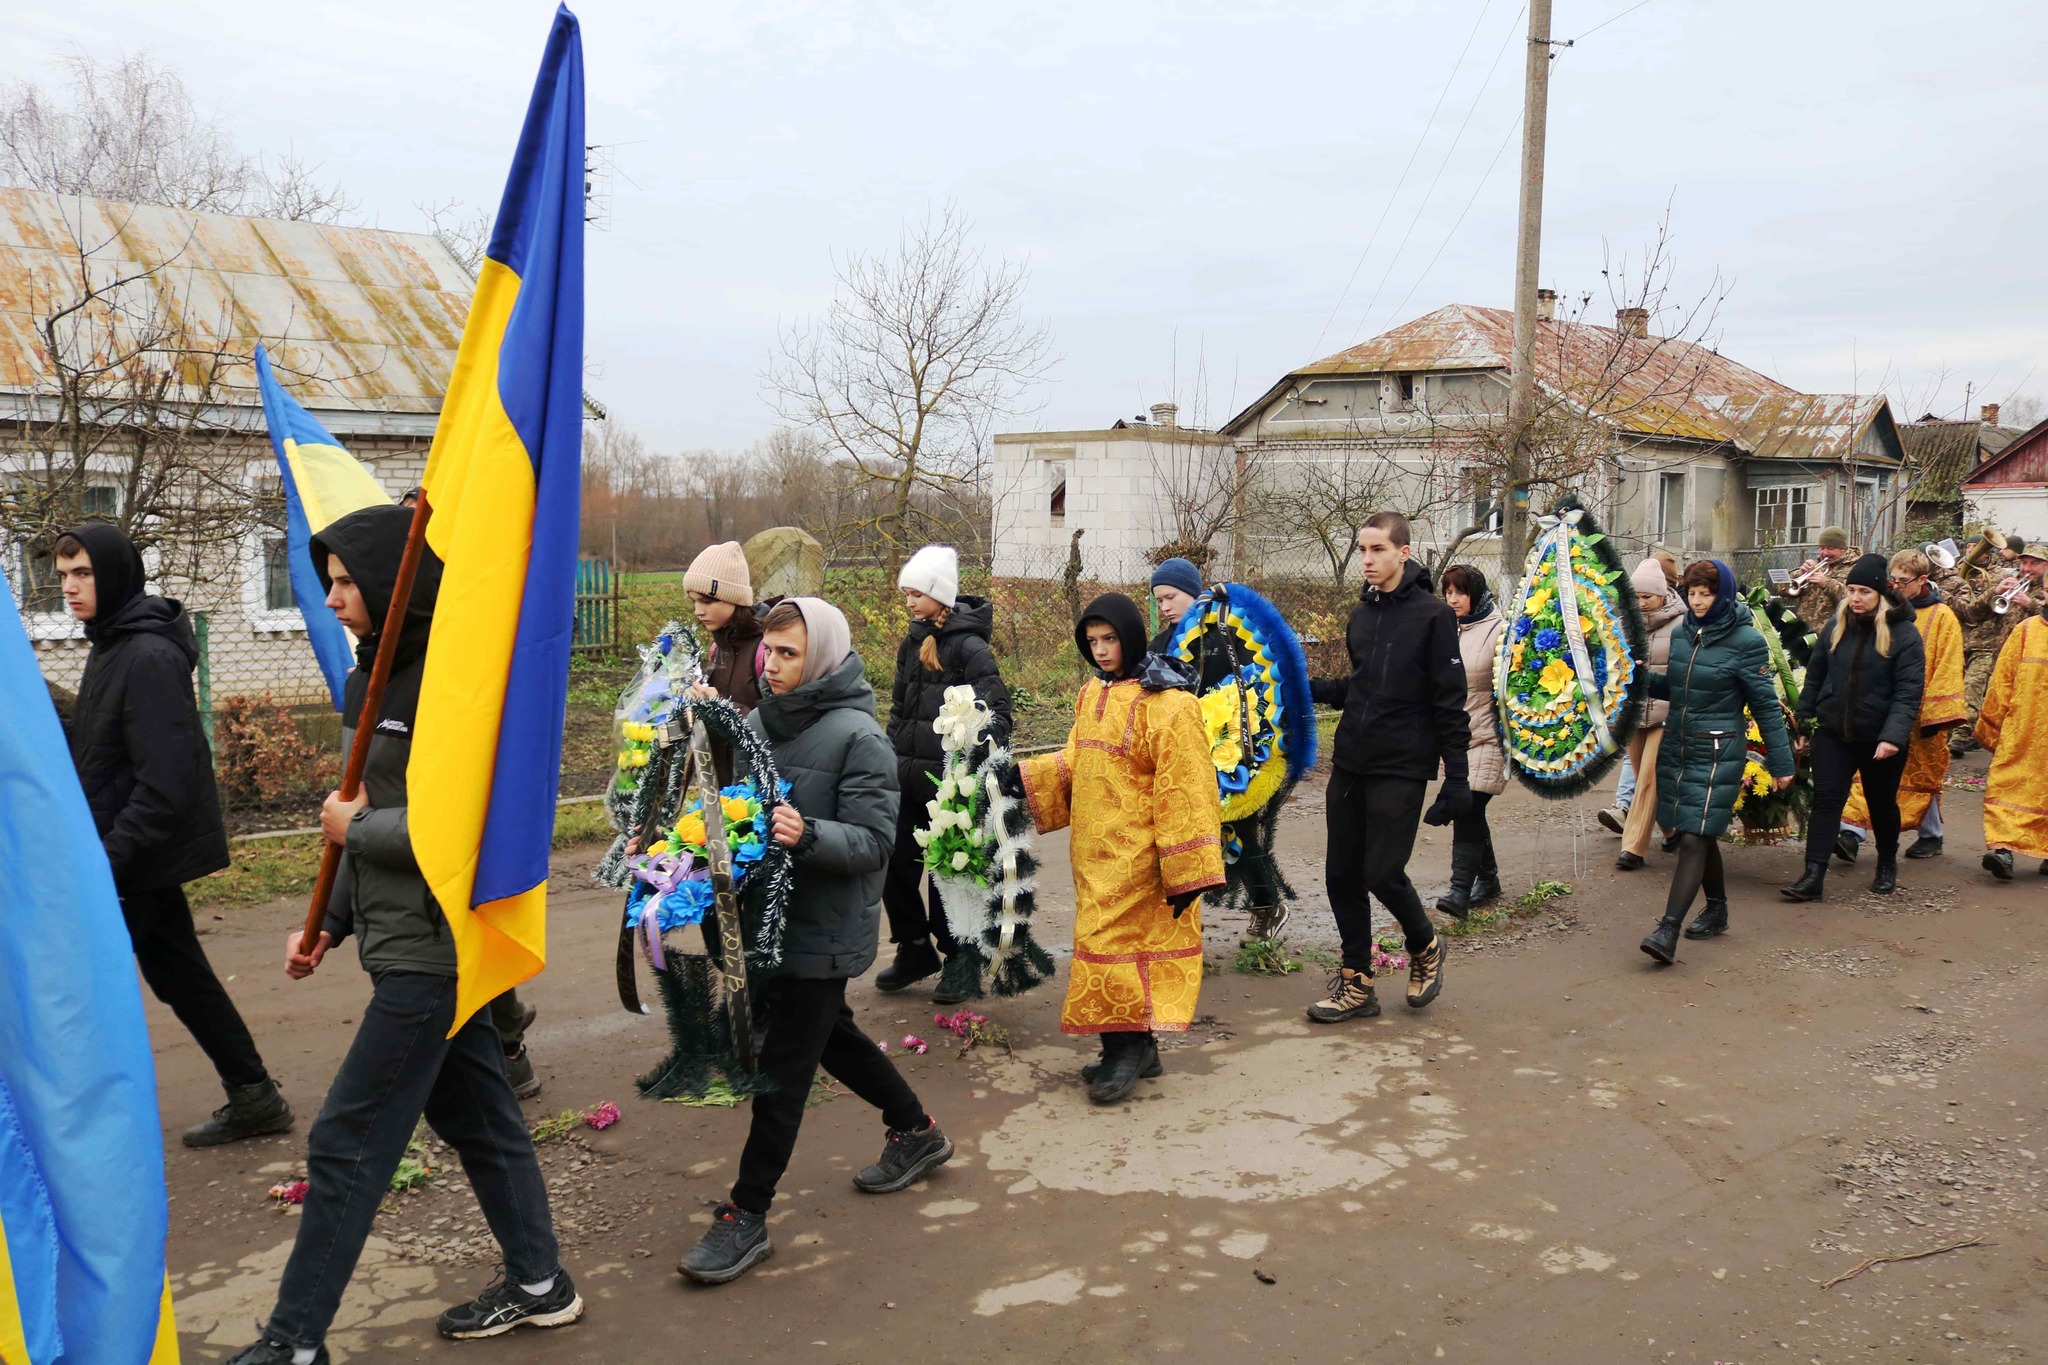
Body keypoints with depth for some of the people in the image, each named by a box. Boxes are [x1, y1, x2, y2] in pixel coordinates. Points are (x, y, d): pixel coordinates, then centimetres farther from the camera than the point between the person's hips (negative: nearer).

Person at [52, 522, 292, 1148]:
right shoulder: (112, 645, 11)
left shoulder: (149, 657, -20)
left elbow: (164, 783, -24)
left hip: (140, 859, -9)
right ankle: (253, 1097, 22)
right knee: (181, 977, 14)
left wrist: (108, 861, -24)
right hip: (145, 856, 9)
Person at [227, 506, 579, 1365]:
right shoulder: (379, 675, 11)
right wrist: (331, 922, 14)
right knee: (474, 1113, 17)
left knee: (347, 1142, -1)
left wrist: (352, 827, -13)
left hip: (431, 950, -9)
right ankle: (538, 1284, 31)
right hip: (409, 942, 9)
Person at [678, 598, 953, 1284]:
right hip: (770, 915, 8)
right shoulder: (759, 721, 3)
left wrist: (808, 835, -37)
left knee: (782, 1069, -2)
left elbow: (874, 843, -20)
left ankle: (747, 1216, 9)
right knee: (831, 1037, 23)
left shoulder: (858, 737, -17)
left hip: (824, 931, -8)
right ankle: (916, 1132, 43)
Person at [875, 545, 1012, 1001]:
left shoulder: (968, 646, -13)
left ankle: (961, 963, 18)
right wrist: (893, 759, 16)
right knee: (894, 862, 8)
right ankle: (915, 950, 26)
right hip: (909, 776, 7)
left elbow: (997, 711, -18)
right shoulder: (913, 642, 11)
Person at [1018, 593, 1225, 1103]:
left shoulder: (1167, 704, -16)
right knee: (1115, 943, 13)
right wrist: (1022, 778, 2)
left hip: (1135, 856, -8)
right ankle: (1136, 1047, 23)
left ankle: (1127, 1048, 8)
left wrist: (1184, 871, -19)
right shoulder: (1093, 694, 11)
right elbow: (1075, 763, 17)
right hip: (1095, 851, 8)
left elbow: (1183, 792, -18)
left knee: (1117, 946, -5)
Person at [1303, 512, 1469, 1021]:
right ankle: (1355, 982, 18)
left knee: (1383, 872, -9)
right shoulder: (1361, 615, 12)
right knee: (1341, 874, 6)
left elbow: (1449, 702, -9)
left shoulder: (1432, 614, -8)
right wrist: (1312, 687, 5)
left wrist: (1456, 778, -13)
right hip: (1350, 764, 7)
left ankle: (1425, 947, 21)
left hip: (1401, 768, -6)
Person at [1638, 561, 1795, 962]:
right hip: (1676, 748, 6)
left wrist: (1781, 763, -6)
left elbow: (1766, 704, -7)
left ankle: (1669, 930, -17)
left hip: (1717, 753, -6)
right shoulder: (1682, 633, 7)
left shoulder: (1746, 641, -10)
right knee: (1701, 834, 16)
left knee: (1694, 838, -12)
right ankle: (1717, 910, 34)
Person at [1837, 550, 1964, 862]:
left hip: (1921, 713, -3)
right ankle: (1852, 831, -14)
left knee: (1923, 775, 11)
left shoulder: (1941, 617, -5)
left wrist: (1936, 713, -15)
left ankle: (1931, 836, 26)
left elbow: (1947, 669, -9)